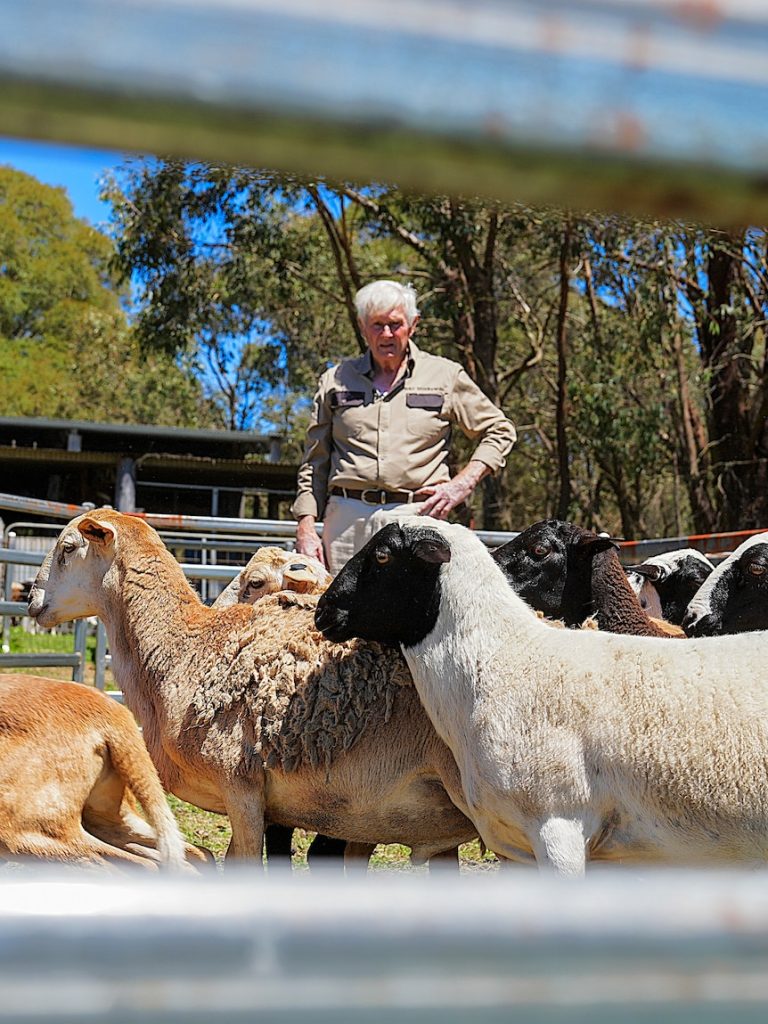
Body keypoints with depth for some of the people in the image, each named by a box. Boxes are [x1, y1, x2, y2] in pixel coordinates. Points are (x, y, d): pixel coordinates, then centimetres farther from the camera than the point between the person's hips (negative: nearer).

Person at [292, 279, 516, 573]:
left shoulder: (445, 375, 11)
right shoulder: (335, 380, 16)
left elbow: (499, 430, 17)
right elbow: (314, 464, 17)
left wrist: (463, 483, 3)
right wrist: (306, 527, 7)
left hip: (416, 516, -2)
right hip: (347, 519, 2)